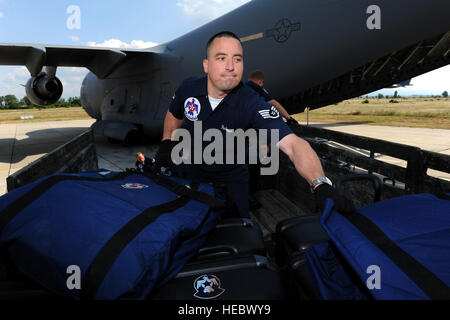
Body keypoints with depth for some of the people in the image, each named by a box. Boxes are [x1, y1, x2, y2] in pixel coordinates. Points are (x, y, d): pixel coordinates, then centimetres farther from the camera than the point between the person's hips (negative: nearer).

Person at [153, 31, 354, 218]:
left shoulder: (253, 105, -32)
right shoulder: (188, 89, -19)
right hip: (192, 173, 3)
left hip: (232, 179, -2)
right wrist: (166, 144, 0)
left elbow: (292, 144, -45)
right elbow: (174, 115, 7)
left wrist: (321, 185, -59)